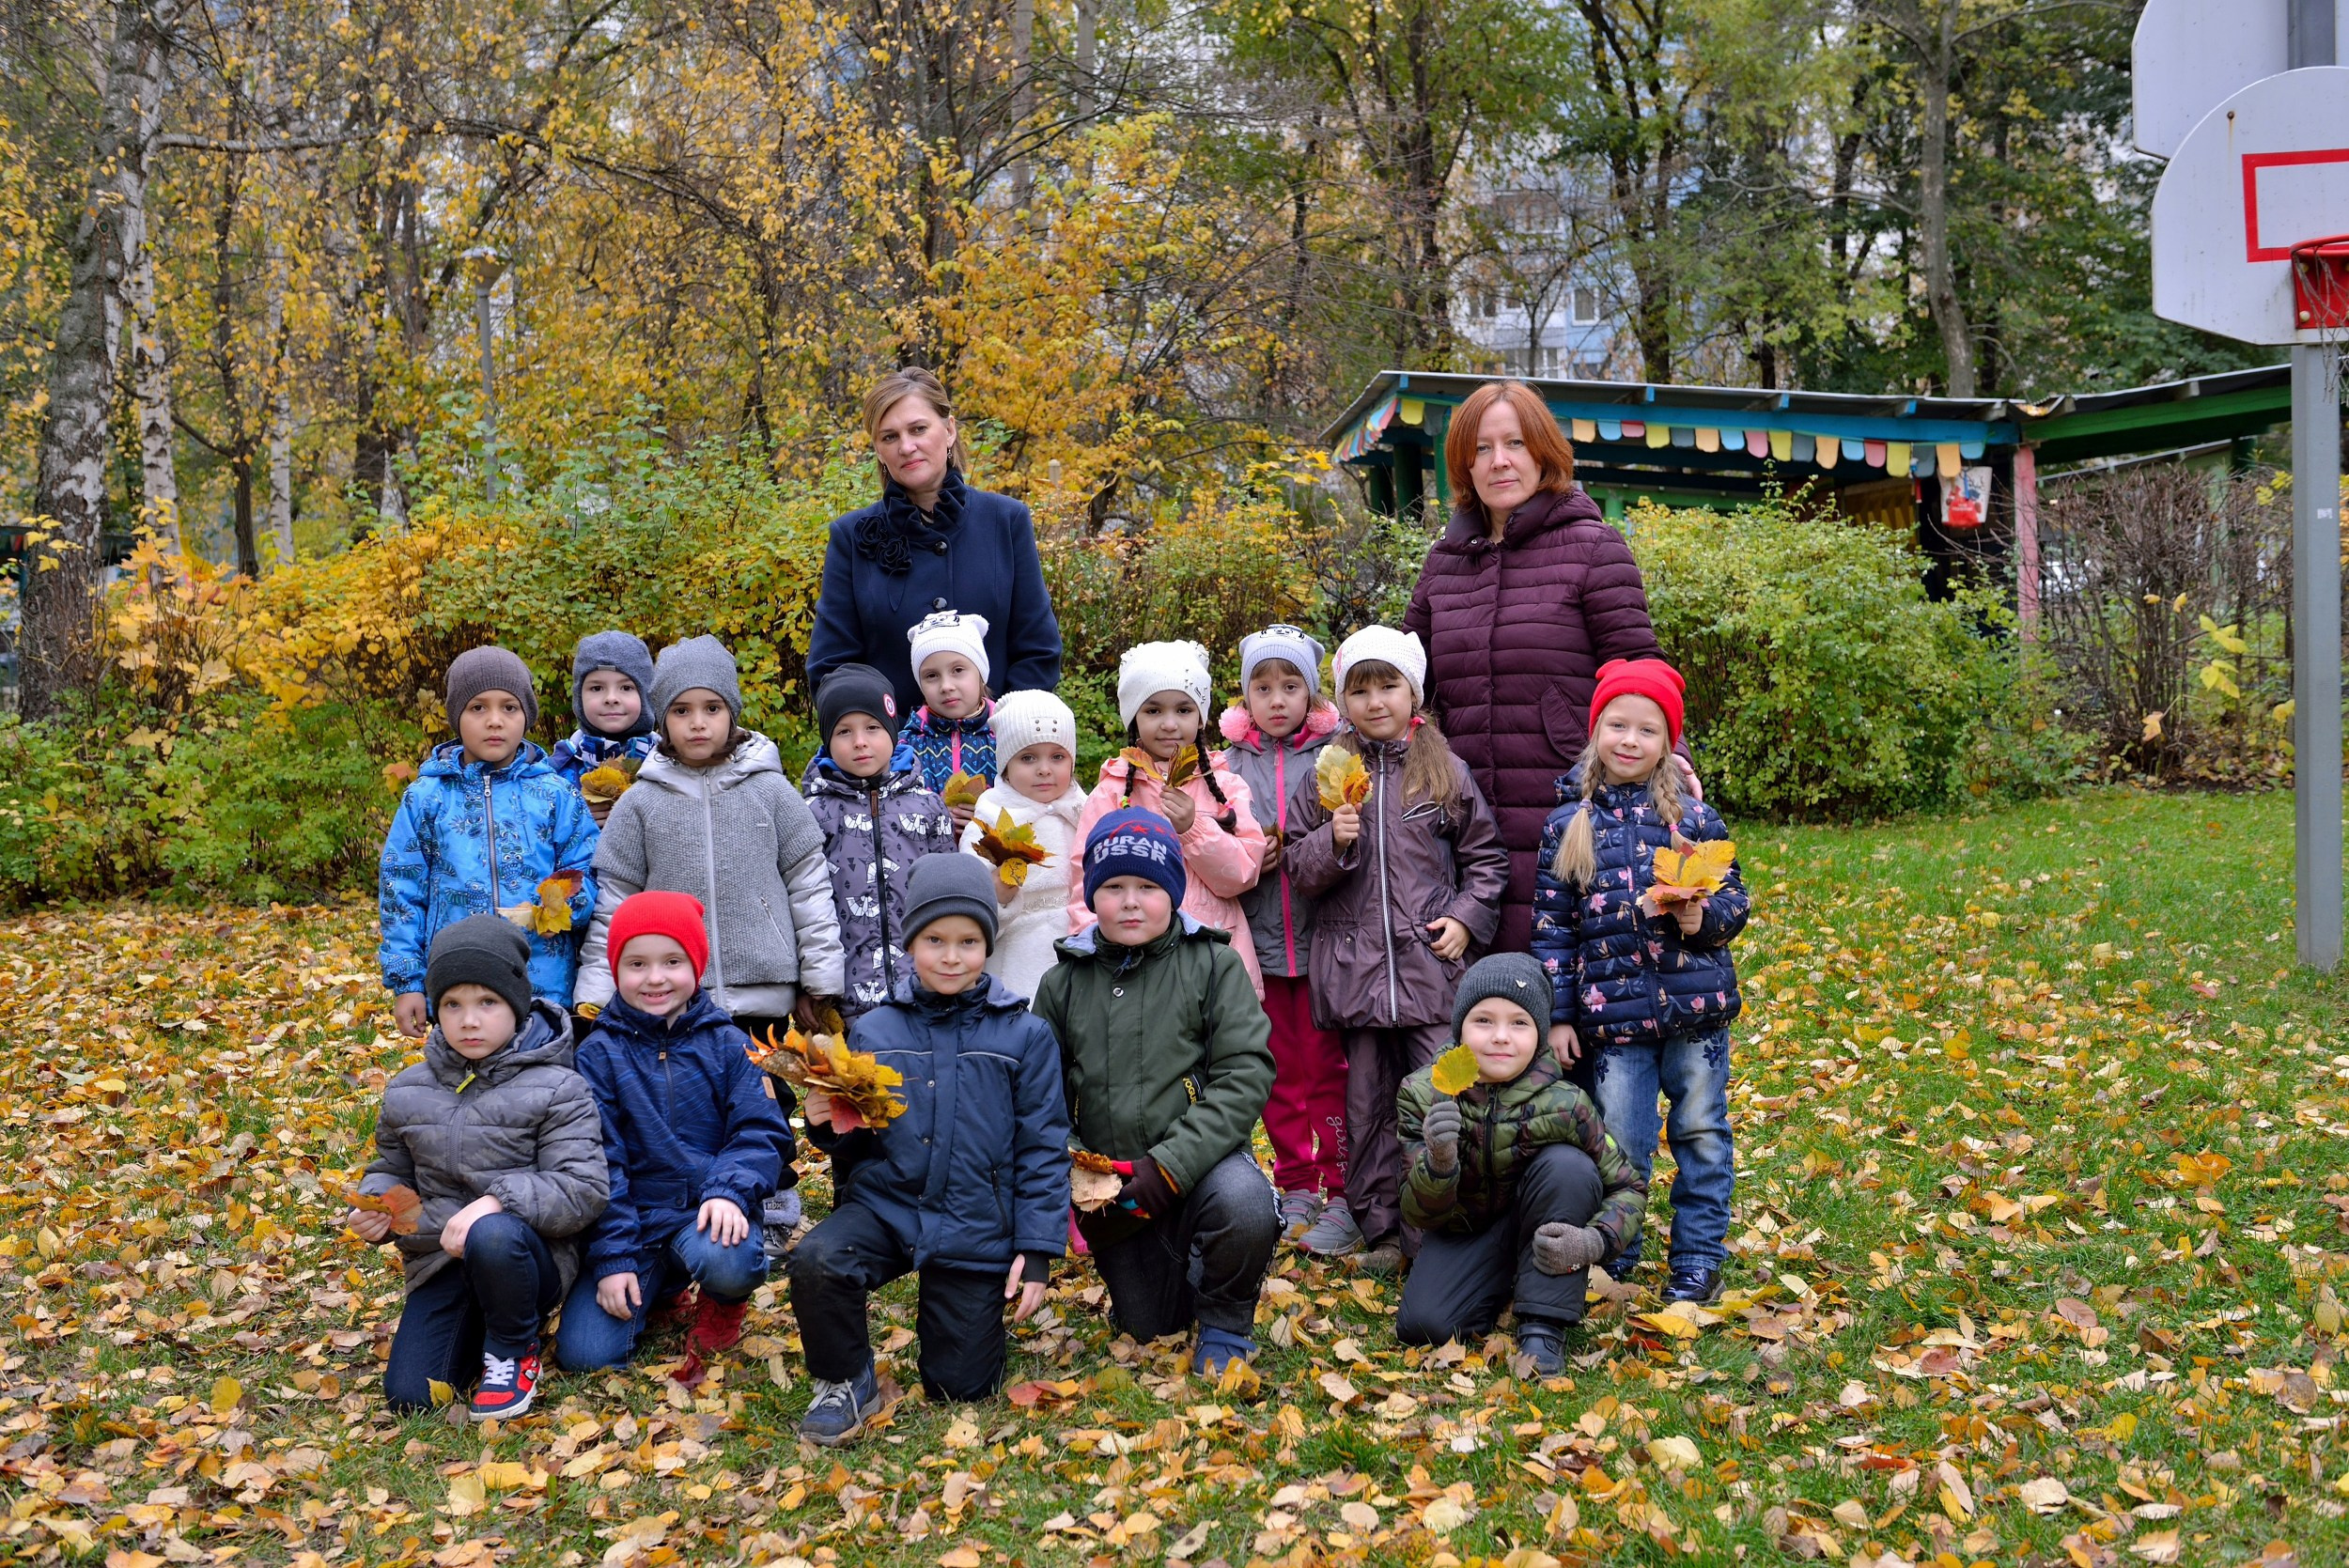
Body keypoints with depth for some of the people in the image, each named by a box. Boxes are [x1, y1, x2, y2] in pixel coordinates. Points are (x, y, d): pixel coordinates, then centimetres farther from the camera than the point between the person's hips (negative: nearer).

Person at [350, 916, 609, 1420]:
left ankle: (514, 1350, -10)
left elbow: (584, 1189, -15)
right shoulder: (408, 1092, 8)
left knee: (493, 1237, -40)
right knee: (409, 1396, -11)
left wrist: (496, 1200, -27)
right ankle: (482, 1328, 22)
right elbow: (392, 1169, 21)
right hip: (439, 1264, 5)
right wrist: (374, 1205, -2)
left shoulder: (556, 1090, -9)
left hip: (531, 1257, -5)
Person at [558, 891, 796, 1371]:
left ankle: (722, 1306, 4)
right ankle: (657, 1294, 20)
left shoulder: (728, 1044, 3)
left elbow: (761, 1132, -3)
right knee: (583, 1353, -14)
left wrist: (730, 1190, -23)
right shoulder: (599, 1053, 2)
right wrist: (613, 1255, -10)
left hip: (707, 1210, -1)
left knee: (726, 1262, -37)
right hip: (632, 1217, 1)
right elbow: (597, 1160, -2)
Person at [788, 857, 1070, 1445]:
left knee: (960, 1385, 3)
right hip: (886, 1203, 1)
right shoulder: (876, 1032, 2)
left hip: (977, 1228, -1)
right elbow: (857, 1135, 10)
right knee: (816, 1260, -30)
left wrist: (1037, 1249, -6)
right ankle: (844, 1385, -4)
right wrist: (826, 1124, -13)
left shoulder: (1024, 1035, -3)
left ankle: (972, 1316, 38)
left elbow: (1043, 1147, -1)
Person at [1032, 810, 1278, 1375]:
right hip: (1111, 1186, 3)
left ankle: (1225, 1324, -4)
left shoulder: (1213, 965, -6)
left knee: (1243, 1204, -35)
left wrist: (1171, 1165, -23)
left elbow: (1245, 1075, -14)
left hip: (1201, 1160, -3)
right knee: (1147, 1325, 6)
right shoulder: (1064, 982, 4)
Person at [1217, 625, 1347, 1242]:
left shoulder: (1333, 756, -1)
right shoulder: (1231, 763, 7)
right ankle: (1295, 1190, 20)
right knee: (1280, 1070, 10)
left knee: (1327, 1067, 1)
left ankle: (1342, 1188, 10)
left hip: (1322, 937, -3)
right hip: (1260, 939, 3)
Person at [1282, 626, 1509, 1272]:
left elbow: (1486, 856, 10)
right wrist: (1333, 843, -13)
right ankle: (1380, 1225, 18)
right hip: (1354, 962, 1)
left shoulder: (1446, 770, 4)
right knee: (1367, 1101, 8)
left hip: (1431, 960, -1)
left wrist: (1467, 916, -3)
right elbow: (1300, 866, 6)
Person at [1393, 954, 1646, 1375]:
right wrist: (1437, 1161, -40)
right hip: (1464, 1232, 0)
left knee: (1567, 1165, -29)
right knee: (1421, 1325, -26)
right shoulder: (1423, 1095, -17)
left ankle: (1542, 1326, -20)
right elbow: (1423, 1215, -16)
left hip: (1542, 1232, 0)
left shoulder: (1563, 1104, -21)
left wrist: (1594, 1241, -31)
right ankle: (1501, 1290, 6)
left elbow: (1629, 1187, -9)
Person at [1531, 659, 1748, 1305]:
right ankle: (1614, 1259, 23)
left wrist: (1703, 916, -16)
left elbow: (1734, 899, 7)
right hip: (1613, 1015, 0)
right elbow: (1552, 927, 4)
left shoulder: (1694, 818, 3)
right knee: (1619, 1145, 5)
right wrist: (1558, 1015, 1)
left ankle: (1698, 1260, 23)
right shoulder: (1568, 826, 3)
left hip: (1696, 1008, 0)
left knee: (1701, 1135, 8)